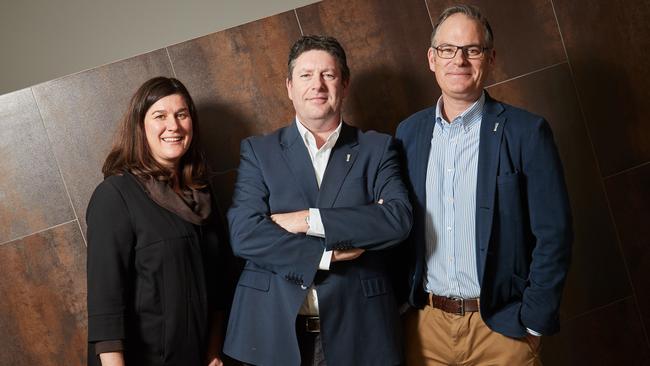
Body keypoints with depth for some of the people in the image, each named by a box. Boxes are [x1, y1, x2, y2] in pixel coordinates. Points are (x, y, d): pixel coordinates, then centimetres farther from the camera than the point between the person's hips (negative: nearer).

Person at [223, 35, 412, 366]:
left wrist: (307, 220, -14)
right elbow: (243, 233, -8)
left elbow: (399, 218, -11)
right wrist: (327, 255, -14)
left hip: (356, 329, 0)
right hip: (272, 330, 0)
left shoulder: (377, 149, 5)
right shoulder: (258, 150, 4)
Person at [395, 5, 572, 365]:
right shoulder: (408, 132, 3)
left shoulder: (527, 132, -8)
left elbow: (553, 236, -8)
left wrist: (533, 322, -10)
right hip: (424, 323, 3)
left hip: (501, 326, -3)